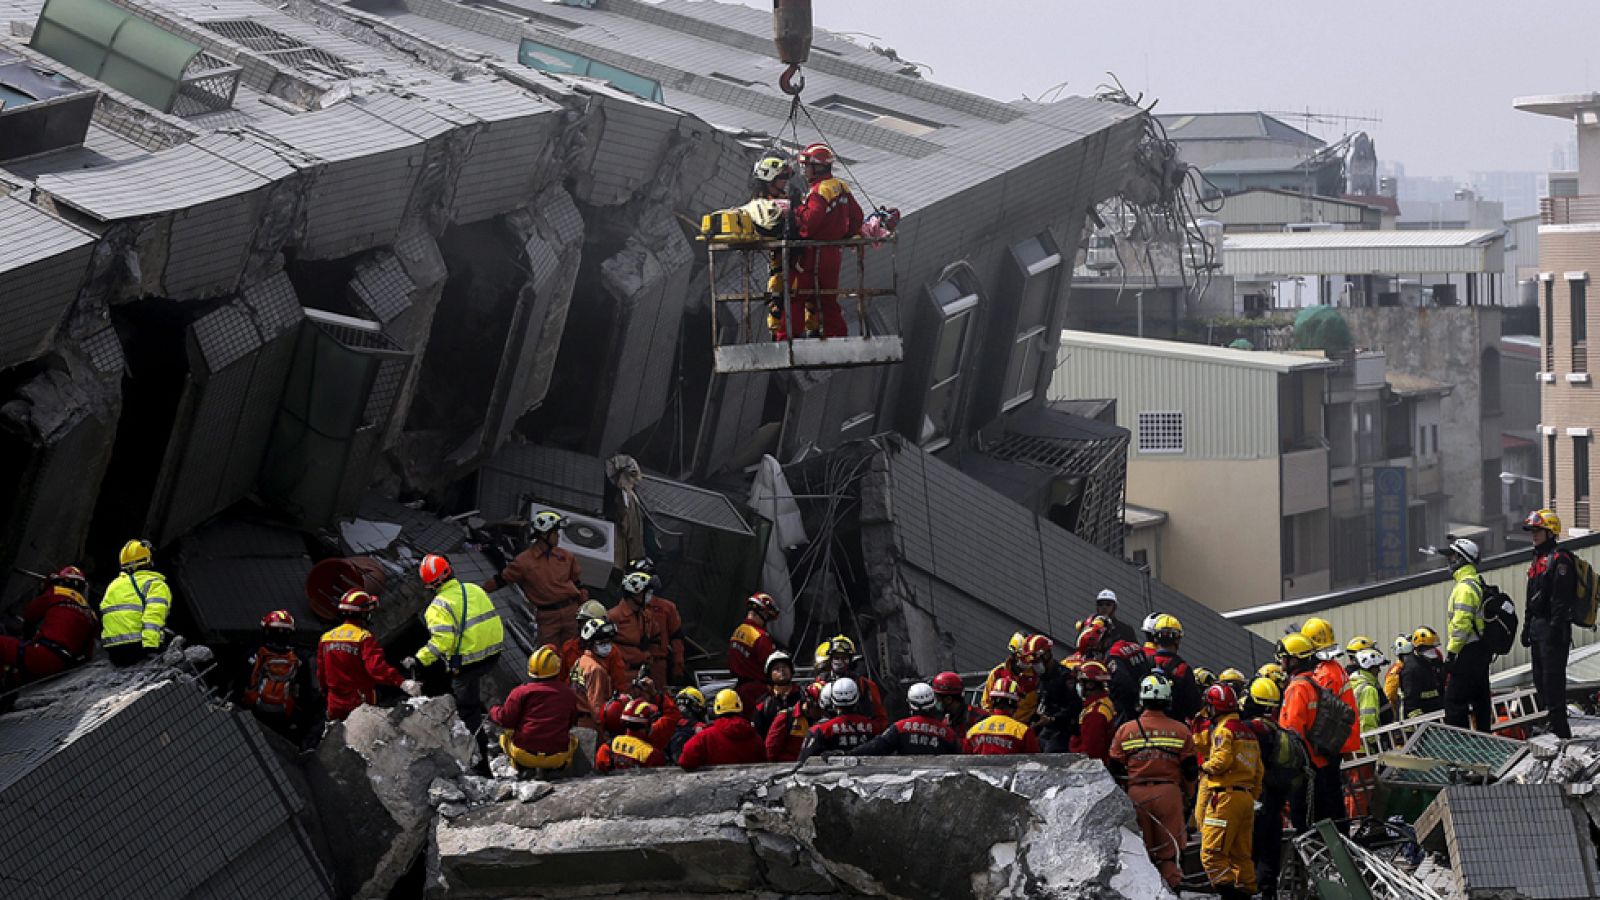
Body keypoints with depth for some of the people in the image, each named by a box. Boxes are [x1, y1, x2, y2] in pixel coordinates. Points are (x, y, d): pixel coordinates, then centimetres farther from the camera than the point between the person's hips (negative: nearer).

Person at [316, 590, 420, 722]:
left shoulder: (325, 638, 6)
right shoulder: (364, 638, -15)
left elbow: (321, 675, 13)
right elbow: (377, 667, -31)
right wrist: (402, 682, -40)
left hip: (335, 706, 6)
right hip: (361, 704, -6)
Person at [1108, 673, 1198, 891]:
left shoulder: (1125, 730, 1)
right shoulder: (1180, 731, 0)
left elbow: (1116, 770, 5)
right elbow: (1190, 770, 4)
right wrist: (1186, 794, 21)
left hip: (1136, 794, 1)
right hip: (1169, 792, -1)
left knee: (1139, 849, 10)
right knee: (1170, 849, 7)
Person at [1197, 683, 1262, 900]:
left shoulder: (1224, 729, -8)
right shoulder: (1248, 731, 19)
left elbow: (1222, 760, -21)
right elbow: (1258, 770, 19)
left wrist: (1206, 766, -2)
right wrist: (1253, 796, 23)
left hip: (1226, 796, -9)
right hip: (1246, 796, 9)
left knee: (1211, 852, -10)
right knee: (1241, 854, 14)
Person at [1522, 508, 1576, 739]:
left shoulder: (1559, 559, -13)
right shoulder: (1538, 559, 18)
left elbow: (1561, 598, -19)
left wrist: (1556, 627, -24)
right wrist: (1528, 626, 22)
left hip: (1553, 627, -10)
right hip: (1539, 625, 10)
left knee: (1553, 676, -11)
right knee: (1540, 677, 14)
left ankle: (1559, 727, -10)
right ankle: (1546, 722, 23)